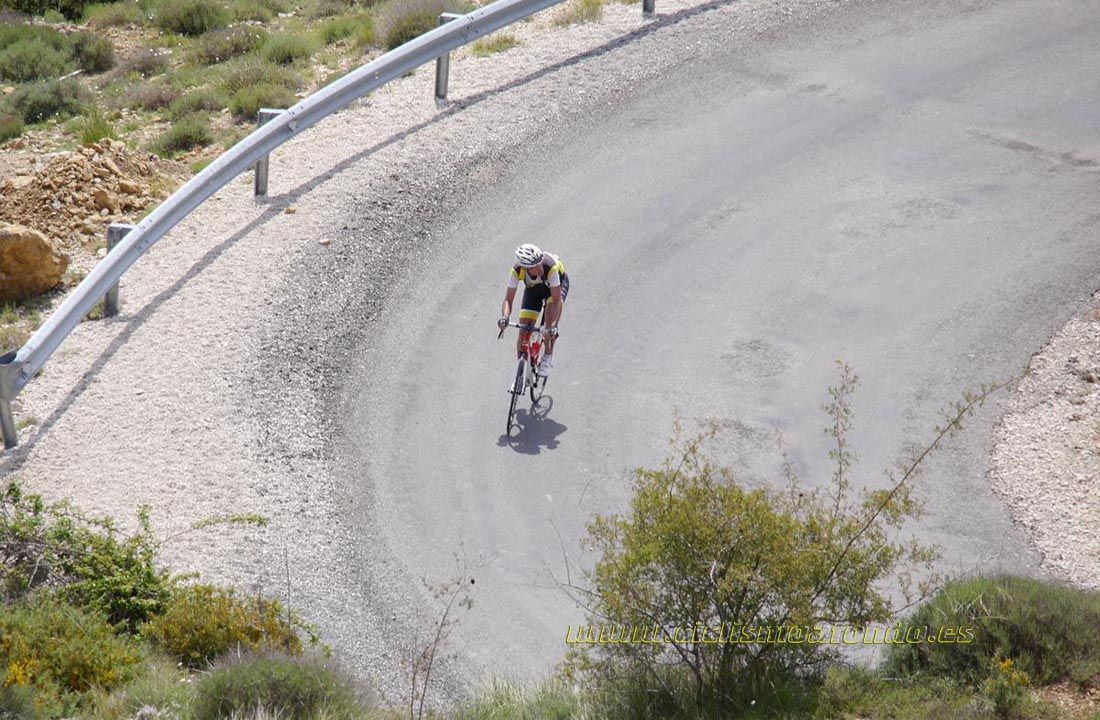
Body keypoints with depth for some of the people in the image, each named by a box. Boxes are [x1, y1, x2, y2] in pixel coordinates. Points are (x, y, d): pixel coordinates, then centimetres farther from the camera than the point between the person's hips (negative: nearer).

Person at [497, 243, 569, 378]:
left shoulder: (551, 266, -42)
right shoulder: (517, 271, -34)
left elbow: (556, 300, -41)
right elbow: (508, 299, -29)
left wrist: (553, 326, -53)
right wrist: (505, 317, -50)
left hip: (558, 283, -2)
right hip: (533, 287, 3)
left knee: (551, 304, -34)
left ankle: (548, 357, -19)